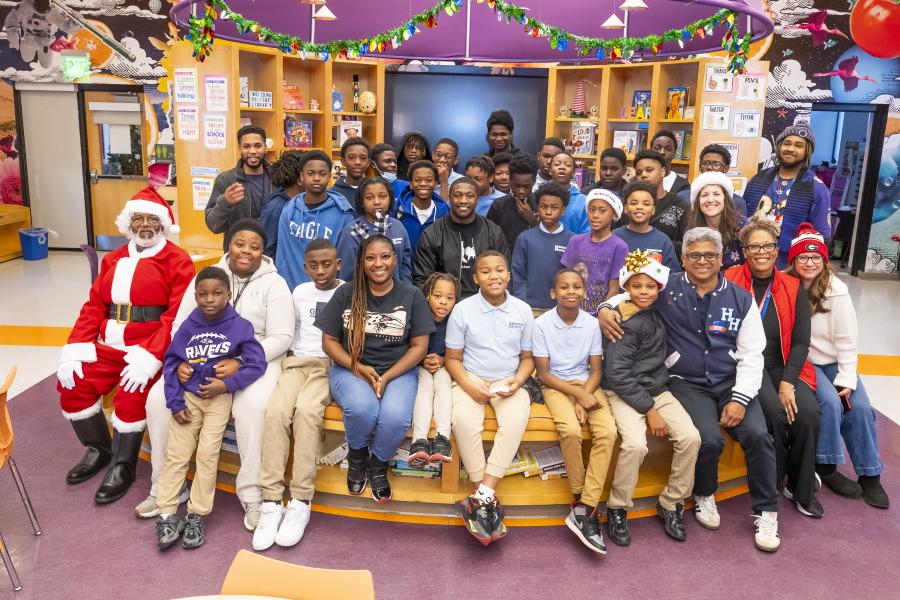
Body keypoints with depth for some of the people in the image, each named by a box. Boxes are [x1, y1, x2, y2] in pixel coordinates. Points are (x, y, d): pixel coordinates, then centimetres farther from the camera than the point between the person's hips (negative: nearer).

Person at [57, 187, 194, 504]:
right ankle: (98, 449, 18)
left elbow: (177, 315, -14)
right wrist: (74, 348, -3)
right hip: (108, 346, 7)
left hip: (151, 348, -6)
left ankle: (123, 466, -3)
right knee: (72, 385, -7)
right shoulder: (113, 259, 16)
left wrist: (149, 357, -25)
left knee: (131, 393, -26)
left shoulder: (178, 261, -5)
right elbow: (94, 306, 11)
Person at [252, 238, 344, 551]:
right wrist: (288, 354, 8)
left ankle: (301, 502, -25)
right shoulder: (300, 292, 16)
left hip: (331, 365, -3)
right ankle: (271, 501, -24)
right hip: (297, 362, 4)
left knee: (306, 410, -33)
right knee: (276, 410, -27)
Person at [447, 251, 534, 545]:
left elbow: (527, 357, 10)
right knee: (464, 420, -32)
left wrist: (517, 381, -11)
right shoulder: (462, 310, -3)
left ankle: (481, 496, -29)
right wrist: (469, 385, -16)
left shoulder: (523, 310, 2)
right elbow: (452, 358, 2)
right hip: (471, 379, -1)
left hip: (508, 382, 1)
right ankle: (487, 497, -21)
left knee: (516, 421, -31)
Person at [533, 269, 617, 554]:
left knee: (607, 431, -25)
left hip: (586, 384, 3)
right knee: (570, 430, -32)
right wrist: (578, 394, -16)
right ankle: (580, 499, -10)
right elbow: (544, 374, -6)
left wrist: (585, 397, -15)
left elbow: (596, 370, 3)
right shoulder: (541, 324, -7)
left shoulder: (592, 324, 1)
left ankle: (584, 508, -22)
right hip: (556, 386, -2)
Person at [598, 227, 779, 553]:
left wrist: (740, 399, -7)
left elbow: (752, 355, 4)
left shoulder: (740, 299, 5)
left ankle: (766, 513, 3)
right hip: (686, 383, -2)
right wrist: (605, 309, -13)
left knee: (758, 435, -20)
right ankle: (704, 496, 10)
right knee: (709, 439, -25)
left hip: (730, 382, 2)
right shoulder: (668, 288, 0)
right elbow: (629, 295, 11)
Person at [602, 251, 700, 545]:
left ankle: (671, 503, 6)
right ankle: (618, 509, -5)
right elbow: (617, 373, -17)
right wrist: (649, 409, -15)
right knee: (635, 444, -29)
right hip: (625, 392, -7)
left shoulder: (658, 314, 6)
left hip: (658, 389, 7)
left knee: (691, 437, -14)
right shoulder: (627, 323, -13)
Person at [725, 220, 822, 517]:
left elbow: (801, 341, 4)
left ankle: (802, 489, 2)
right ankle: (774, 481, -1)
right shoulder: (730, 281, -1)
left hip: (785, 366, 3)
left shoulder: (794, 288, 8)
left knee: (808, 413, -22)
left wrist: (787, 382, -9)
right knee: (774, 412, -28)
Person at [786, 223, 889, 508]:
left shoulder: (836, 290, -9)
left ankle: (869, 475, 5)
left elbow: (846, 338, -7)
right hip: (804, 362, -2)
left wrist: (847, 379, -10)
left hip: (835, 361, 2)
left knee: (860, 408, -12)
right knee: (830, 402, -22)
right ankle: (826, 467, -4)